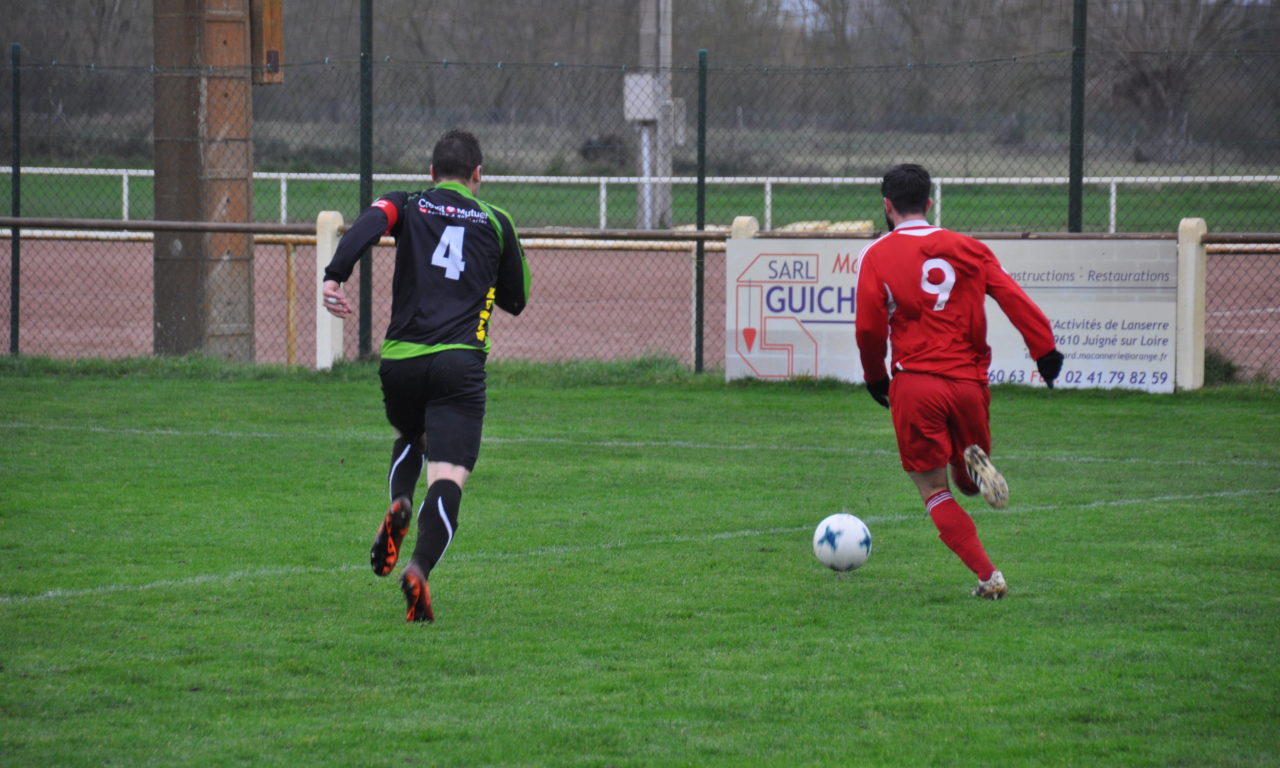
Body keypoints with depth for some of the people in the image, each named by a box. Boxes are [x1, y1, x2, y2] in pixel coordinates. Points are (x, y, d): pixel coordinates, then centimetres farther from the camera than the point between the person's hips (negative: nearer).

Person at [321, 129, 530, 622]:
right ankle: (420, 568, -33)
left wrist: (334, 276, -22)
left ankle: (399, 506, 2)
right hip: (460, 364, -2)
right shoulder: (495, 222, 14)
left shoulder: (408, 207, 13)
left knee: (410, 437, 32)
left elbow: (368, 225, -11)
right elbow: (517, 300, 22)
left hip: (400, 361, 2)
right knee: (448, 478, -10)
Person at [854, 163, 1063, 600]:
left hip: (915, 384, -3)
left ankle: (988, 576, -10)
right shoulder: (966, 248, 9)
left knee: (934, 491, 6)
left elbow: (869, 327, -3)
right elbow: (1013, 298, -1)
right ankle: (975, 464, -18)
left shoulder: (877, 256, 1)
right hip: (969, 381, 3)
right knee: (966, 481, 20)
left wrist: (875, 378, 13)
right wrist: (1045, 351, -2)